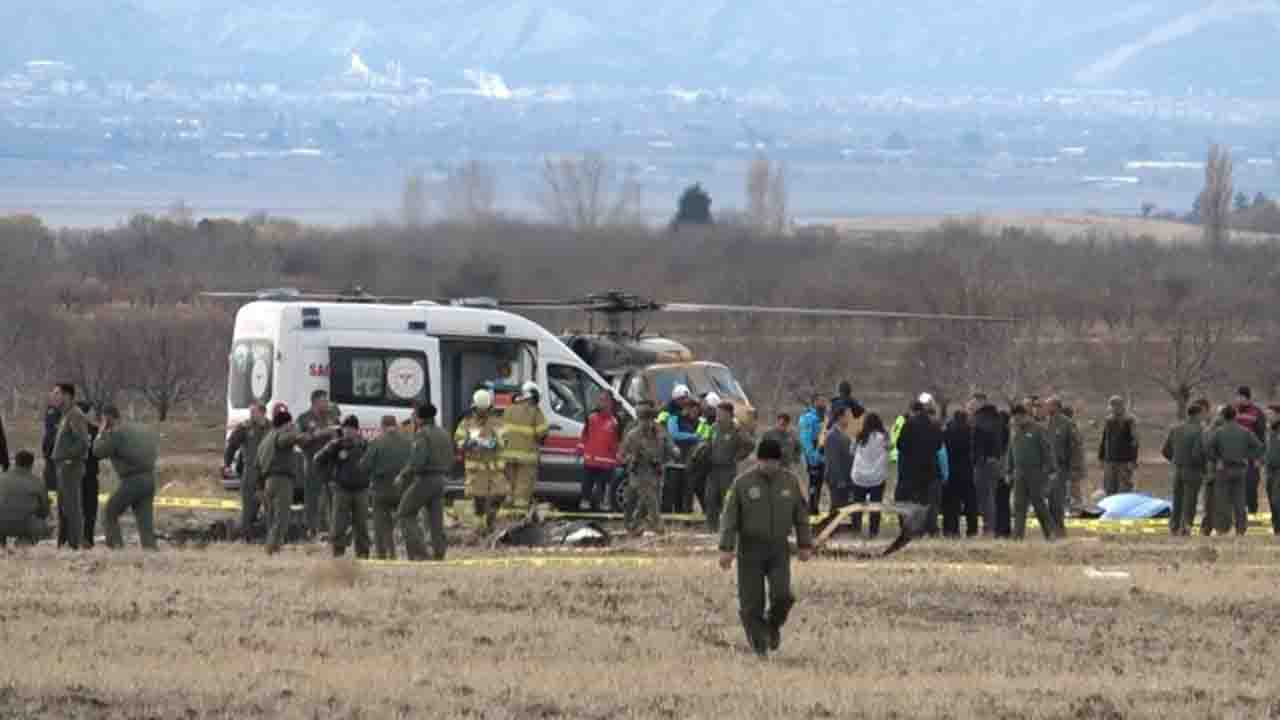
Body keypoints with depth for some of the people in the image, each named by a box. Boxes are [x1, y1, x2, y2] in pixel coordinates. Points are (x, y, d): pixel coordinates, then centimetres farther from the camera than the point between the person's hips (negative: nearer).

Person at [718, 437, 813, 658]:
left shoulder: (790, 482, 4)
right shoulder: (743, 483, -4)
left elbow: (801, 516, 11)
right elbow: (730, 517, -5)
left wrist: (805, 545, 9)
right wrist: (726, 548, -12)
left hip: (779, 549, 1)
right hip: (750, 550, -1)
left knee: (782, 596, -14)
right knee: (751, 603, -3)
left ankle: (773, 624, 17)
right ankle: (759, 646, 12)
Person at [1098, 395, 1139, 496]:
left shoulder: (1129, 421, -5)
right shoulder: (1109, 421, 12)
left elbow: (1134, 442, -9)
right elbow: (1103, 441, 19)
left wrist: (1132, 461, -15)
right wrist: (1101, 458, 16)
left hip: (1124, 461, -6)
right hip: (1110, 460, 6)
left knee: (1124, 488, -7)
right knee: (1110, 490, 5)